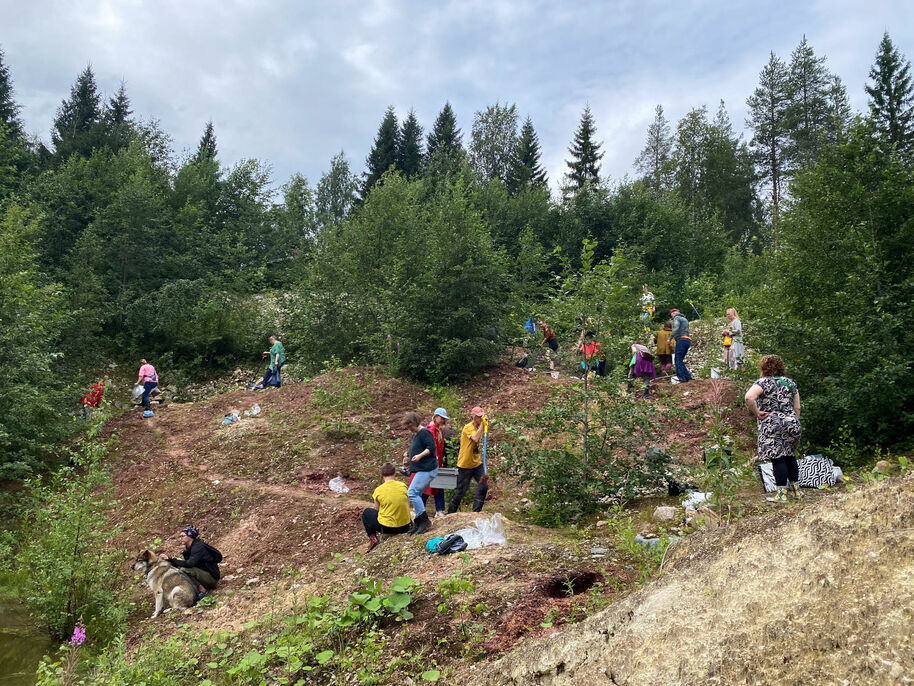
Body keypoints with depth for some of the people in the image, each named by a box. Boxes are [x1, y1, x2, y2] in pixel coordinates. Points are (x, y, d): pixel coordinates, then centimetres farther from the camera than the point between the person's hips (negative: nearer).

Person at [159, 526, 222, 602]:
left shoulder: (198, 547, -19)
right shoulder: (189, 548, 9)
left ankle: (202, 591, -14)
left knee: (184, 570, -26)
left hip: (212, 577, -9)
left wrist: (171, 560, -33)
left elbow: (189, 564, -32)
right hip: (202, 574, 10)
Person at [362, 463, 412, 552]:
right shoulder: (403, 486, -3)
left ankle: (373, 539, 10)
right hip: (405, 527, 3)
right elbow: (408, 506, 8)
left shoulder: (378, 490, -10)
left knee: (366, 512, 22)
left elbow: (376, 510, 2)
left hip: (386, 528, -3)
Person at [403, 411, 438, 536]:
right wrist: (409, 454, 13)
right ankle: (418, 523, 15)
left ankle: (424, 521, -12)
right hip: (421, 469, 11)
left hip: (427, 469, -11)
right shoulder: (415, 434, 18)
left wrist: (420, 455, -28)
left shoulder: (425, 432, -12)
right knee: (416, 495, 10)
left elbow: (431, 448, -20)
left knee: (412, 493, -16)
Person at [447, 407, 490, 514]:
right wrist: (482, 424, -30)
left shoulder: (477, 427, 10)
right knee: (461, 490, 0)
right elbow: (475, 438, -36)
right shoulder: (468, 427, -17)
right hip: (465, 464, -8)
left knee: (484, 485, -3)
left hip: (476, 463, 8)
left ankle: (476, 512, 5)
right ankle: (450, 513, 17)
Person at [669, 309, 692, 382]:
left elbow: (675, 329, -16)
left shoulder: (677, 318, 0)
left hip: (681, 340, -9)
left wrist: (670, 338, -12)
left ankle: (681, 378, -13)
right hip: (688, 340, 9)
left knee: (678, 359, -7)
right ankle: (687, 376, 9)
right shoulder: (685, 319, 27)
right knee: (680, 360, 13)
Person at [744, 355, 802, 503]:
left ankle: (782, 494, -1)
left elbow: (749, 397, -25)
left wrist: (757, 413, -13)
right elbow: (797, 408, 14)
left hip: (772, 425, -6)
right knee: (790, 456, 18)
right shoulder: (790, 382, 13)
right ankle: (795, 489, 25)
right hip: (792, 423, 6)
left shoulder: (763, 382, -5)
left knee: (777, 459, -3)